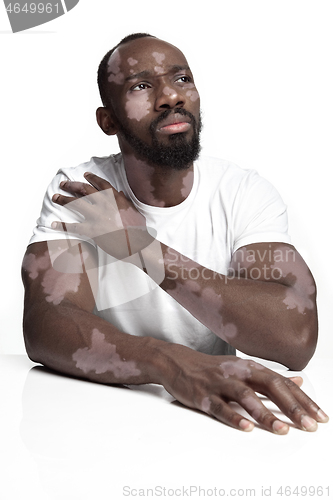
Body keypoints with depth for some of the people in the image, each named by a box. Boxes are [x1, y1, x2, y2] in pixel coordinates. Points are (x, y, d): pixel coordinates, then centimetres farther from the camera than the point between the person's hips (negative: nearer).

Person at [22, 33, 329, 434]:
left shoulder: (245, 193, -6)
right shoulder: (75, 192, -5)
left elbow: (296, 339, -20)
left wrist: (140, 244, -23)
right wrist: (171, 362, -36)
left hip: (219, 419, 1)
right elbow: (44, 326, -18)